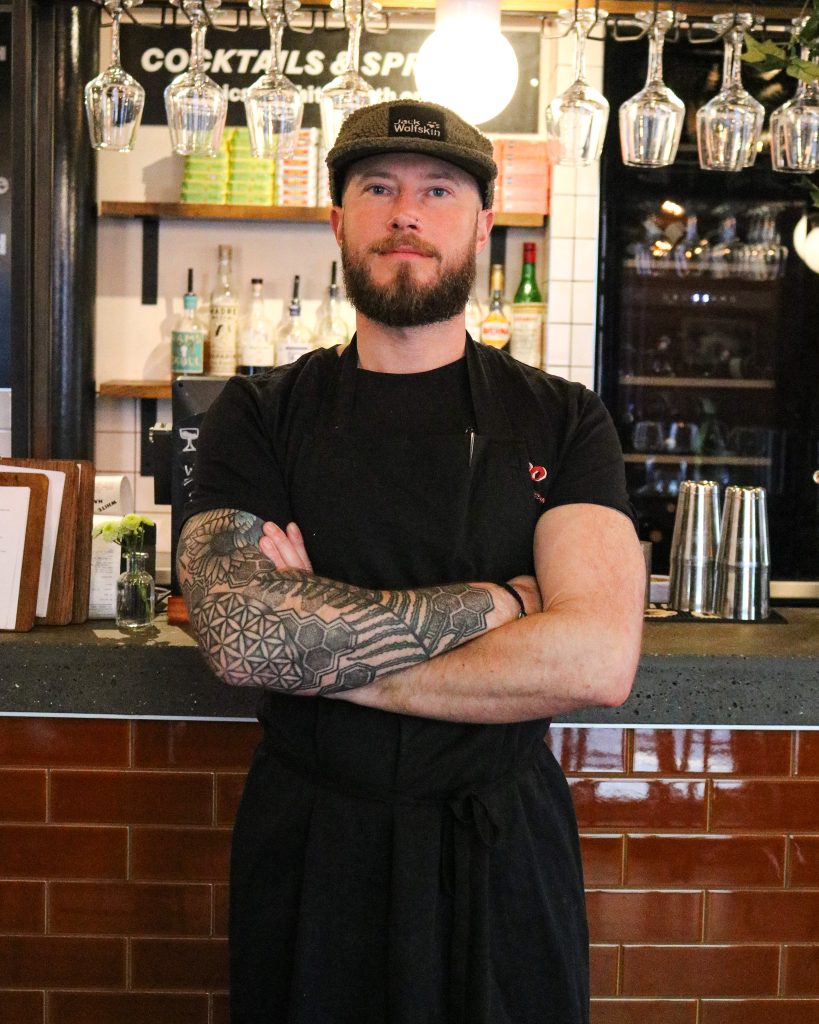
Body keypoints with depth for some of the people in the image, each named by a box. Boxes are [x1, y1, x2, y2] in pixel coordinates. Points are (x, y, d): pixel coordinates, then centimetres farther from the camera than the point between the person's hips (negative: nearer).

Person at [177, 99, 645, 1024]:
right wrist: (500, 599, -17)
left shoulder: (563, 422, -3)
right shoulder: (258, 417, -2)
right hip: (306, 845, 0)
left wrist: (322, 650, -18)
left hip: (503, 851, 0)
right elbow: (242, 636, -18)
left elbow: (600, 660, -17)